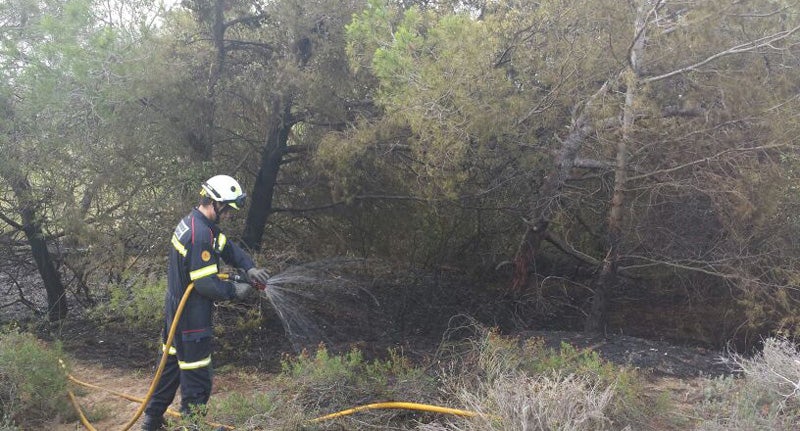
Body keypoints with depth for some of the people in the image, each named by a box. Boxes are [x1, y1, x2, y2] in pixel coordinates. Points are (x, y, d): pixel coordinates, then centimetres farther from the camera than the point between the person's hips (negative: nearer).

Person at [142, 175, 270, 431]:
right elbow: (206, 284, -28)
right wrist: (234, 291, -13)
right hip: (192, 318, -11)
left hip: (176, 310, 11)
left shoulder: (193, 222, 6)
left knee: (171, 364, 23)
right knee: (196, 380, 3)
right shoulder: (200, 234, -27)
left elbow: (227, 247, 11)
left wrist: (250, 268, -4)